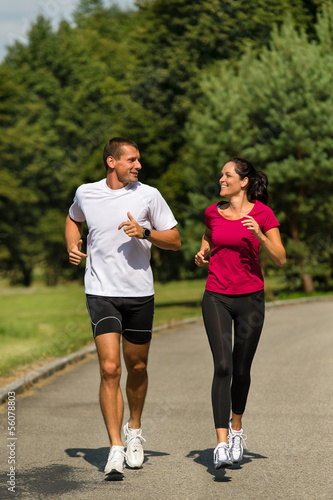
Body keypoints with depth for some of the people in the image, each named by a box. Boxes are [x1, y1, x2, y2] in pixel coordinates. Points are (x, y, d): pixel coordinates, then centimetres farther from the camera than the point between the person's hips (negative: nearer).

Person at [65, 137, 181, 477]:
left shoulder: (148, 195, -2)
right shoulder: (85, 193, 2)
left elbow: (175, 241, 1)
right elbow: (73, 219, 26)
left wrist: (145, 232, -16)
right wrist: (72, 247, 7)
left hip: (140, 294, 1)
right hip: (101, 293, -1)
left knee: (137, 367, 12)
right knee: (109, 369, -13)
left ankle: (134, 430, 37)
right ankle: (116, 448, -11)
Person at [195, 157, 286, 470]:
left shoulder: (262, 213, -4)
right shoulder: (213, 212, 5)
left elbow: (280, 259, -7)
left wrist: (259, 235, -22)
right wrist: (202, 254, 5)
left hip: (250, 299, -1)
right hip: (217, 298, 1)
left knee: (242, 370, 8)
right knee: (223, 366, -14)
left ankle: (236, 427, 35)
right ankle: (222, 444, -18)